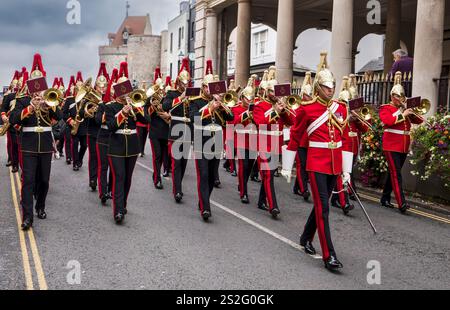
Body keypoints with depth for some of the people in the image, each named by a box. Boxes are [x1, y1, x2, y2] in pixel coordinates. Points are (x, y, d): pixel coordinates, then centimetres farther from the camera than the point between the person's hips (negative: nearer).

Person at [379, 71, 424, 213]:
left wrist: (411, 113, -5)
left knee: (393, 173, 12)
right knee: (396, 174, -12)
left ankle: (385, 199, 22)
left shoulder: (405, 109, 17)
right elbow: (387, 121, -19)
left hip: (404, 146, 7)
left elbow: (419, 121, 14)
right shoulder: (385, 108, -1)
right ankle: (402, 203, -17)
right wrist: (402, 115, -18)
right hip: (391, 145, -7)